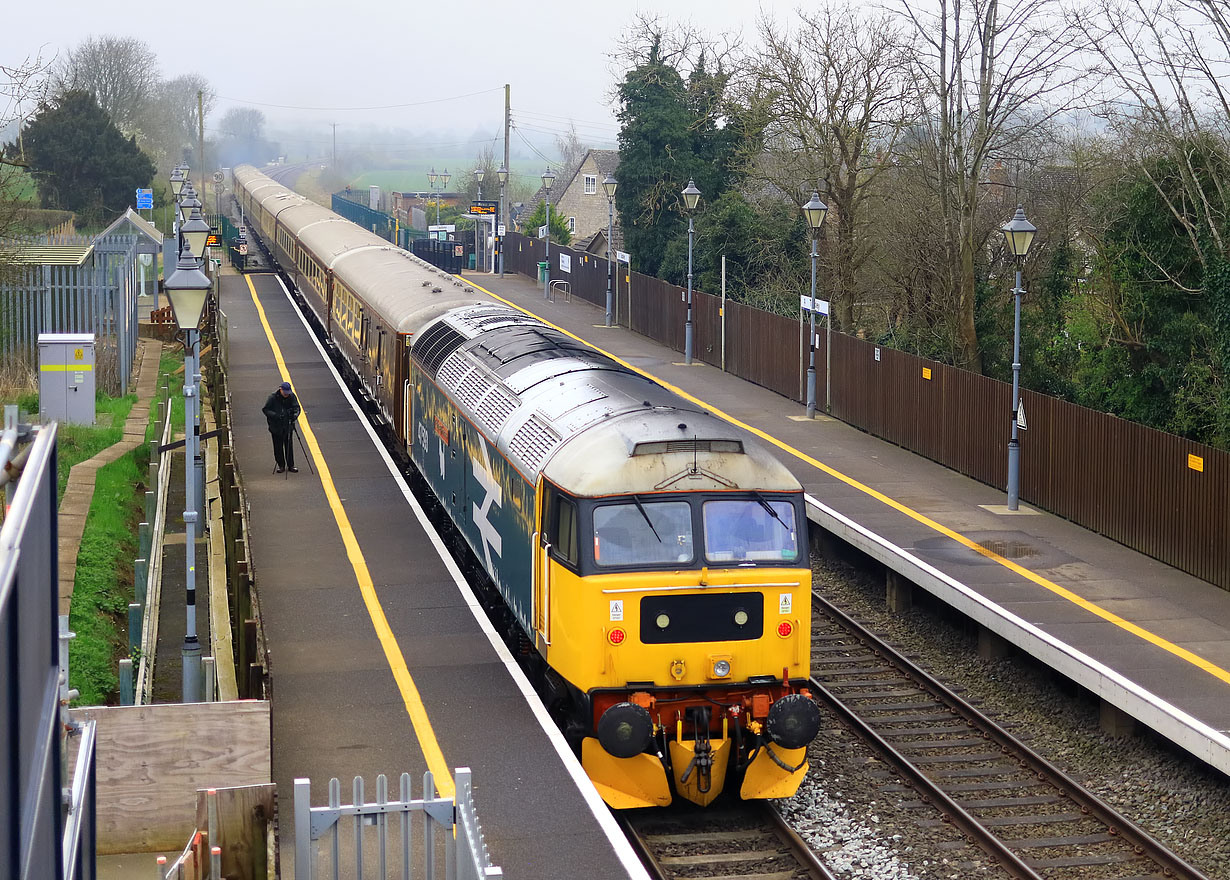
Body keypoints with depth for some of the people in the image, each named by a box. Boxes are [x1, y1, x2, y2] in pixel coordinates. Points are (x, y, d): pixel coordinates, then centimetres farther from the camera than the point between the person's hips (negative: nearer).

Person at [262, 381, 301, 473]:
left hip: (288, 426, 2)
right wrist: (275, 415, -23)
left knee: (289, 446, 4)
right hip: (276, 426, -2)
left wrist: (295, 415, -21)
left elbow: (297, 408, 1)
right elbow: (265, 410, -9)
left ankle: (290, 465, 14)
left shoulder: (292, 396, -5)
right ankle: (281, 466, 17)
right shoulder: (273, 398, -12)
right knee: (278, 447, 5)